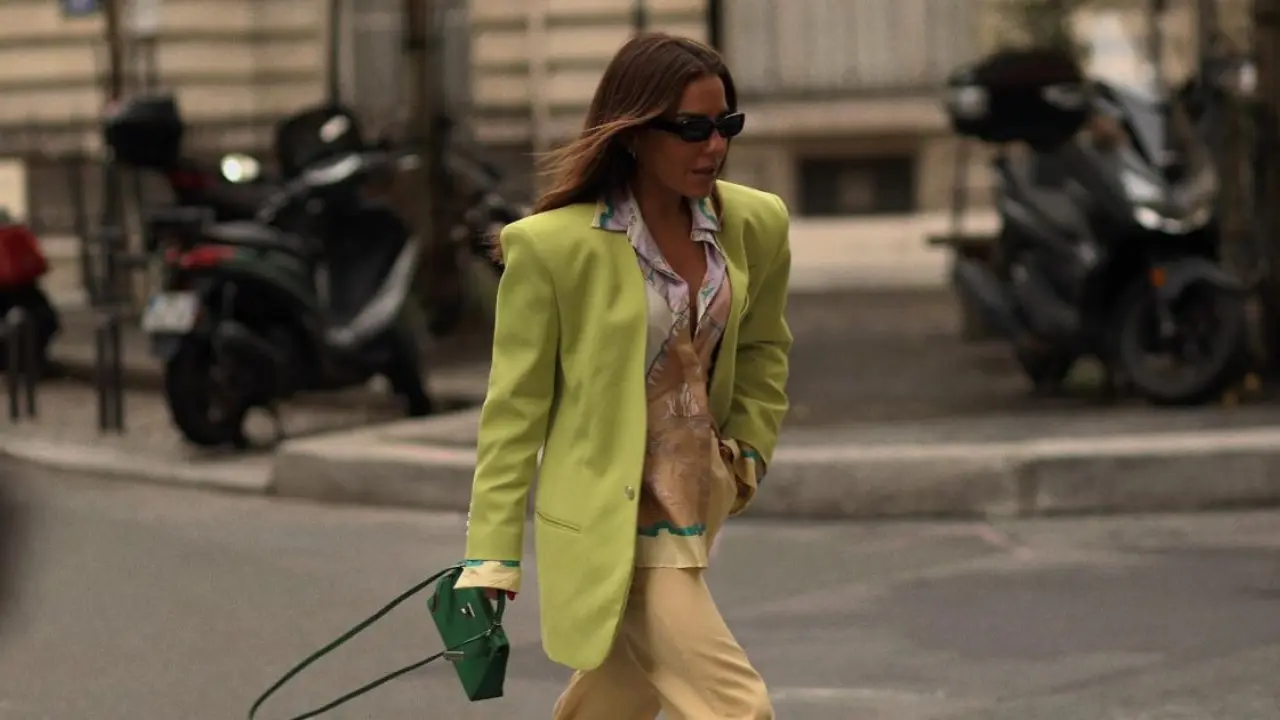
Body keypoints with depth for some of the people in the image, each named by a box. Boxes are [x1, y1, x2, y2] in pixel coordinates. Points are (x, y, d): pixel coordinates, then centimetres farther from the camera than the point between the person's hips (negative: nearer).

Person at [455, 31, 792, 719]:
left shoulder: (755, 225, -1)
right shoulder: (552, 245, -17)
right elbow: (515, 407, -10)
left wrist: (747, 451, 7)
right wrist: (490, 559, -11)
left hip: (695, 514, 6)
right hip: (610, 527, -6)